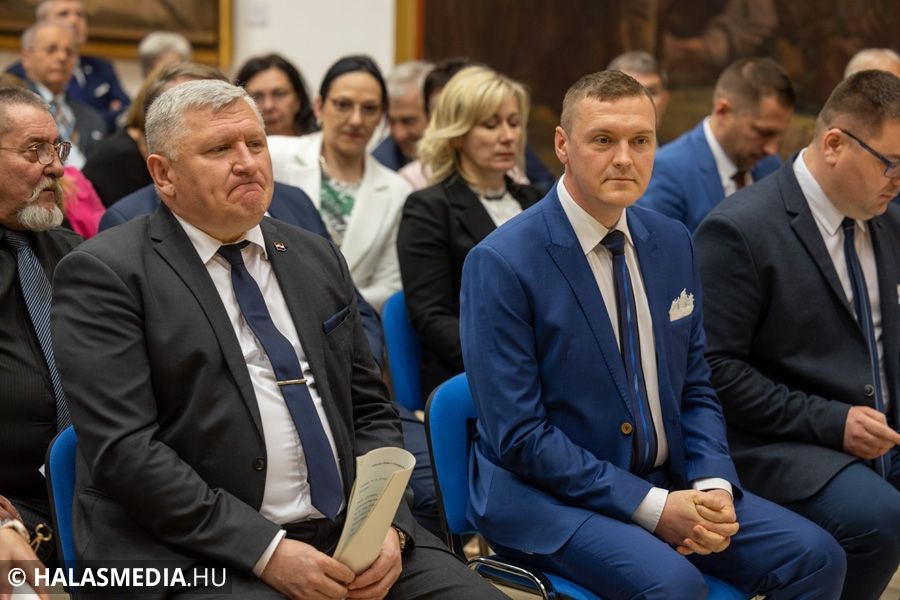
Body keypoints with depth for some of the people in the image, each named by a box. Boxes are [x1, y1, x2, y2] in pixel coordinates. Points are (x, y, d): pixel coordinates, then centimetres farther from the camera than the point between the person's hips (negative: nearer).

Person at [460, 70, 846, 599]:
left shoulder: (672, 243, 5)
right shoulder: (501, 264, -15)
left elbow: (695, 387, 12)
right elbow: (518, 435, -17)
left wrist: (714, 486, -8)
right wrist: (651, 507, -19)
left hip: (669, 483, 6)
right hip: (546, 495, -6)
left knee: (816, 557, -10)